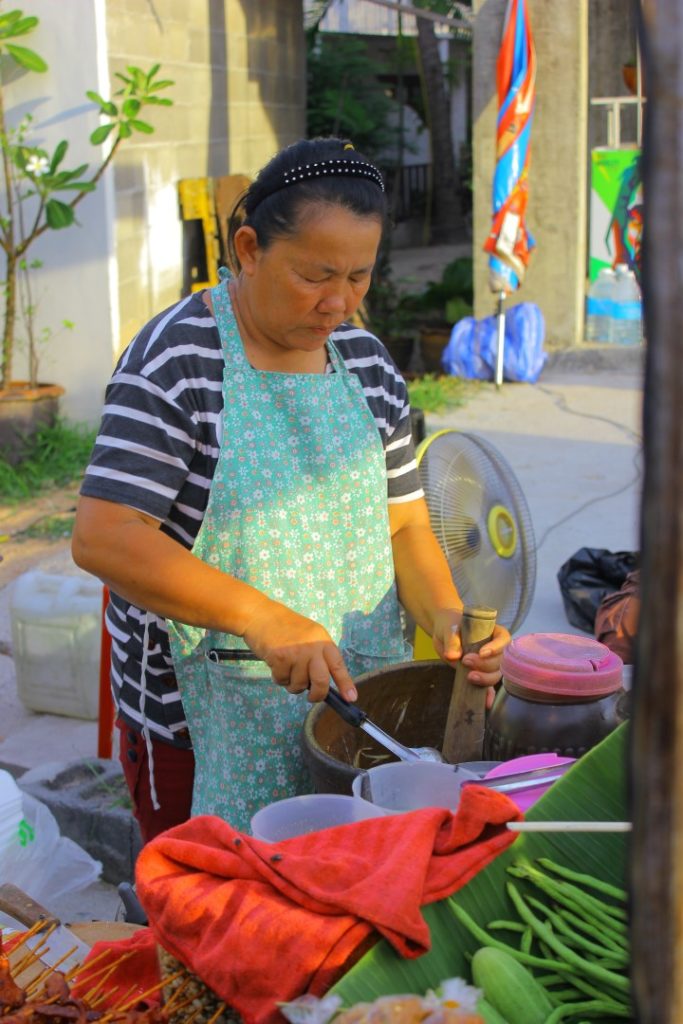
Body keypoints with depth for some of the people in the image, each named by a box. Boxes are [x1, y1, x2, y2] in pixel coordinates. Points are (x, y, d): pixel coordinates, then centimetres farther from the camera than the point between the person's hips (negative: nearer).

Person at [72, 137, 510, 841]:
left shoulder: (367, 363, 5)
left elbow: (403, 524, 8)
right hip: (201, 720, -5)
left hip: (354, 698, 5)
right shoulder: (175, 360, -14)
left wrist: (445, 615, -11)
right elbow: (102, 538, -23)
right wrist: (261, 617, -30)